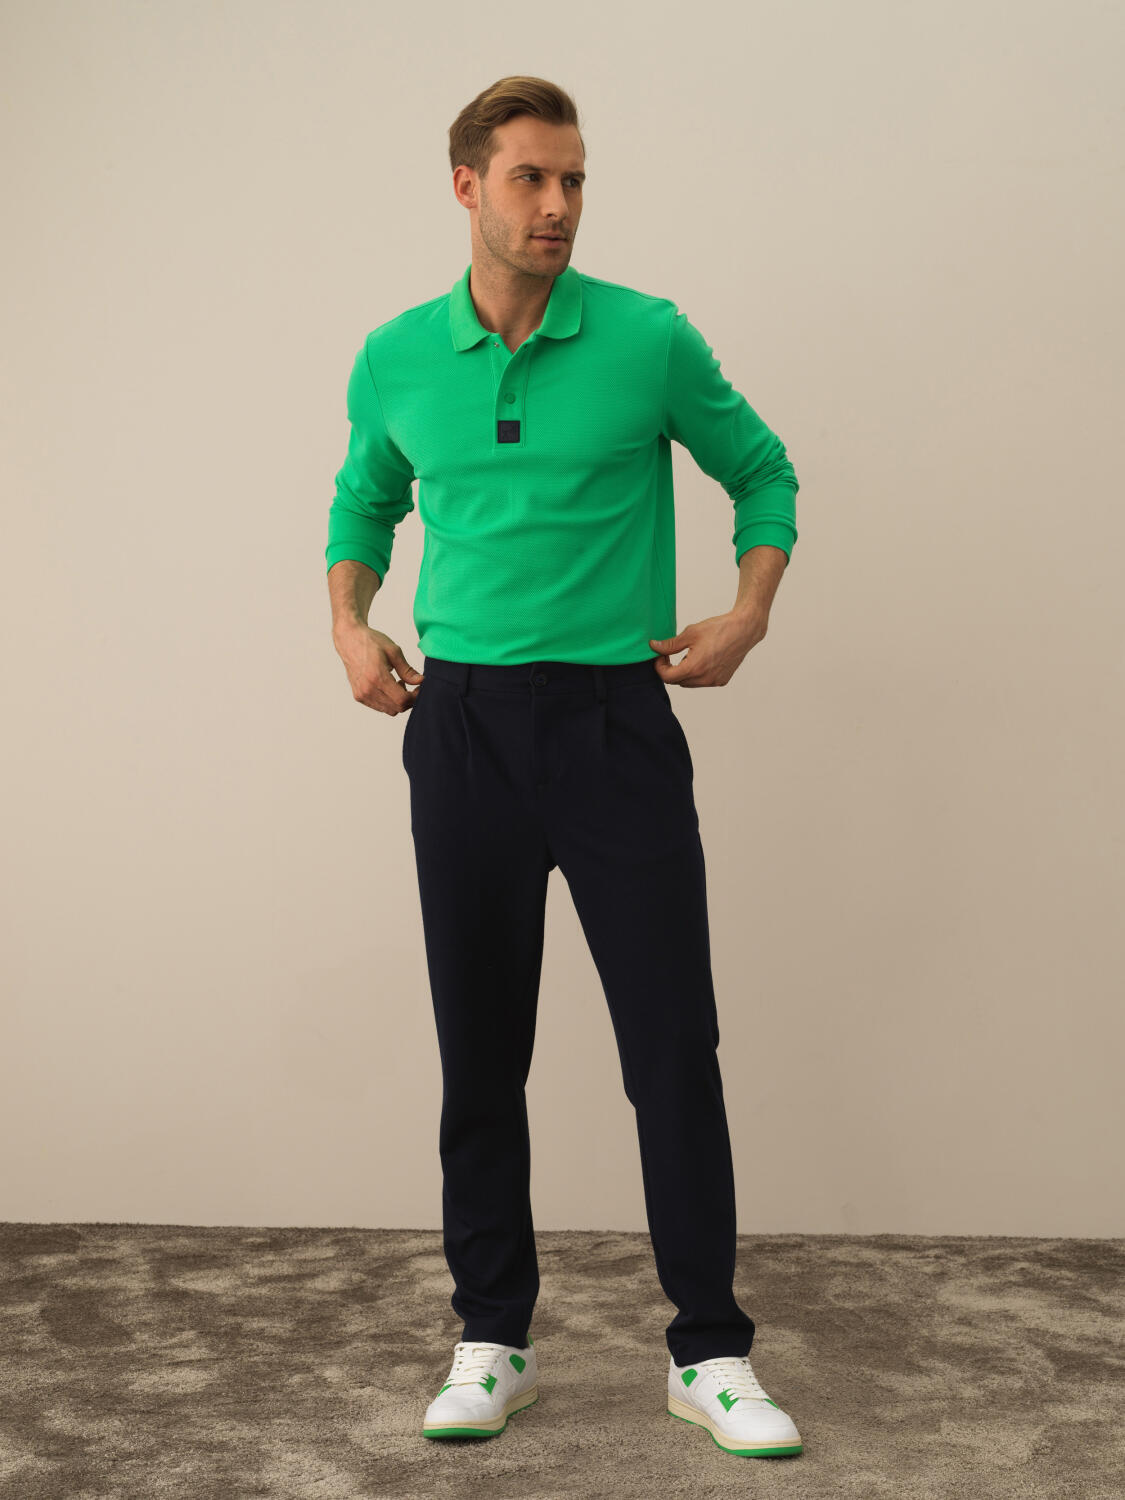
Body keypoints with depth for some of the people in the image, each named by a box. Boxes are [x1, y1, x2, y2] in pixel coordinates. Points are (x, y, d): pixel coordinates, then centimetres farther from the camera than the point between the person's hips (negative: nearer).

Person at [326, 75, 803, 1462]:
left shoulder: (651, 341, -3)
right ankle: (493, 1340, 21)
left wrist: (746, 618, -4)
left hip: (619, 722, -2)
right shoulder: (395, 359, 4)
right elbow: (363, 500, 21)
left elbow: (763, 473, 10)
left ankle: (710, 1353, 11)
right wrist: (351, 624, 5)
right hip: (464, 725, 2)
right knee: (480, 1051, 7)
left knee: (674, 1048, -2)